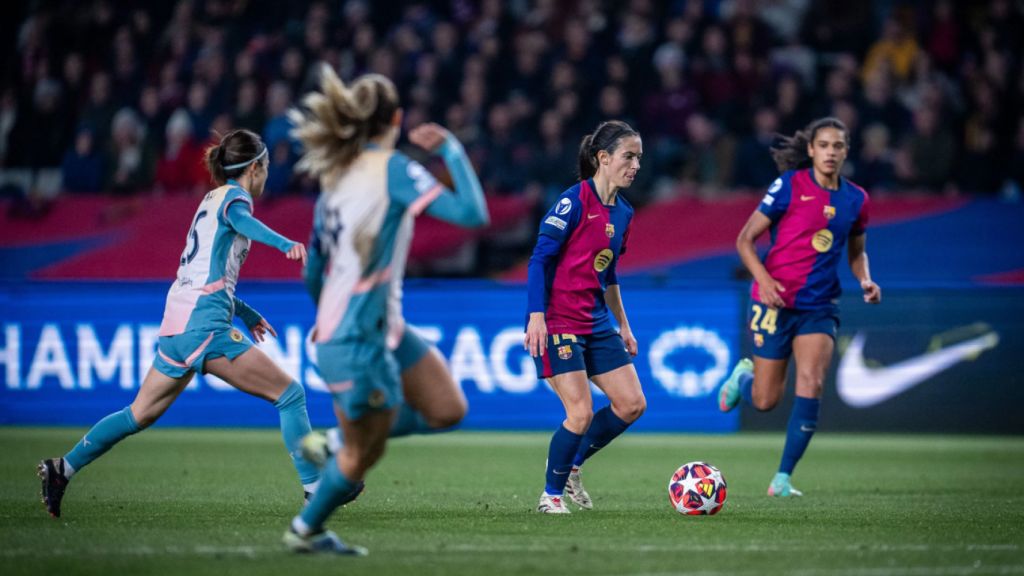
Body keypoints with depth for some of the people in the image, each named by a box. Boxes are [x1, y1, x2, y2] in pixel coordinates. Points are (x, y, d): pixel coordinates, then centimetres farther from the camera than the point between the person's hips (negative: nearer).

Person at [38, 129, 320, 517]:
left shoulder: (211, 200, 23)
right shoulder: (234, 197, -3)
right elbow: (242, 222, -29)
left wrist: (246, 313, 35)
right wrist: (285, 243, -49)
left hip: (175, 327, 9)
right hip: (205, 326, -9)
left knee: (140, 414, 17)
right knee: (290, 394, -4)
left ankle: (63, 469, 15)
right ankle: (315, 487, -7)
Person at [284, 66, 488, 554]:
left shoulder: (335, 176, 9)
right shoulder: (393, 168, -16)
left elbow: (312, 273, 16)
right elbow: (472, 213, -24)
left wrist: (329, 317, 33)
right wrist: (451, 149, -12)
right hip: (358, 343, -8)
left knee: (447, 409, 11)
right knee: (362, 455, 8)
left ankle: (334, 448, 21)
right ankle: (305, 530, 28)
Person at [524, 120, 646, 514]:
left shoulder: (622, 212, 11)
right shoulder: (575, 201, -13)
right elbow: (540, 258, -14)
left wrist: (623, 326, 23)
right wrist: (536, 315, -21)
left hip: (597, 324, 8)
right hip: (558, 322, -8)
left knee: (632, 404, 2)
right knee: (581, 413, -12)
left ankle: (570, 466, 20)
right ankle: (551, 494, 7)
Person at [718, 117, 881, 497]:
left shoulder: (855, 199, 6)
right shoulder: (790, 186, -7)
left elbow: (856, 251, 22)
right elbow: (745, 240, -4)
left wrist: (865, 280, 1)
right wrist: (764, 279, -20)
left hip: (820, 305, 3)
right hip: (776, 301, -3)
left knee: (811, 384, -17)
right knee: (765, 401, 2)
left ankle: (783, 478, -8)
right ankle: (744, 376, 40)